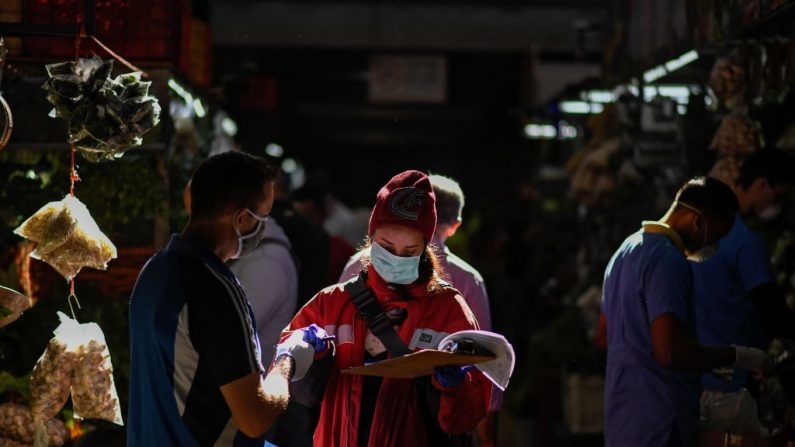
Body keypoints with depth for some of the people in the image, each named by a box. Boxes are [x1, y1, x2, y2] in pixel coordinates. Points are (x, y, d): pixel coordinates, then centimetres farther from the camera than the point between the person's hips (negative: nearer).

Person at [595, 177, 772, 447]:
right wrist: (737, 356, -13)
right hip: (657, 423, -10)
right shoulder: (668, 260, -17)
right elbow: (669, 351, -26)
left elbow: (604, 333, 23)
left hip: (622, 412, 10)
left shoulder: (627, 250, 14)